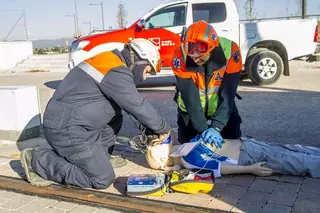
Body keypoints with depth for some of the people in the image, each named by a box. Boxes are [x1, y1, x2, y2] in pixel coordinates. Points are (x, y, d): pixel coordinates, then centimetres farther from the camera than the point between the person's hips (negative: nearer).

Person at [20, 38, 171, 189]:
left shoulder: (110, 61, 15)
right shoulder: (117, 72, -16)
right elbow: (139, 107, -13)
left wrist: (151, 129, 18)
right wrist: (163, 128, 3)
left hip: (64, 121, 10)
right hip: (67, 129, -10)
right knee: (103, 179, -5)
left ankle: (99, 158, 18)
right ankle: (38, 161, -2)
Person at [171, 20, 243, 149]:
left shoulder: (230, 51, -26)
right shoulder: (180, 55, -28)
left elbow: (228, 94, -27)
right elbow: (189, 96, -28)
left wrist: (216, 127, -35)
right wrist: (203, 129, -33)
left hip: (222, 110, 1)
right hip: (191, 112, 0)